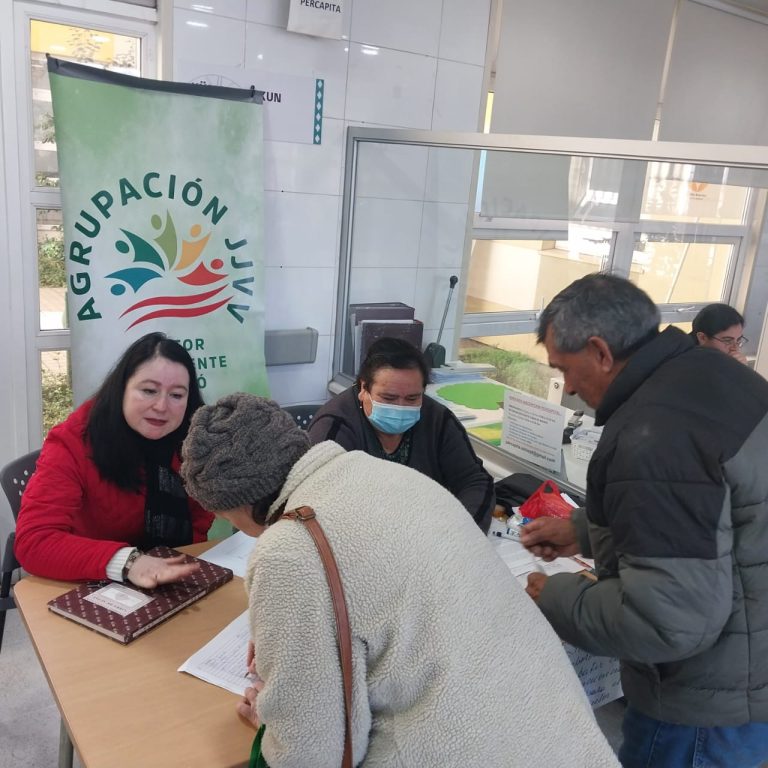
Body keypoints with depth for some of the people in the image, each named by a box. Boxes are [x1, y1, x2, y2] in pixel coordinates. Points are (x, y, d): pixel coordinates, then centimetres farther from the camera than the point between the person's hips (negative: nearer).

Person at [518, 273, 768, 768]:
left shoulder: (653, 438, -31)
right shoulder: (710, 373, 0)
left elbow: (670, 618, -31)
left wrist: (555, 600, -16)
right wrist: (584, 530, 12)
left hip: (718, 698, -9)